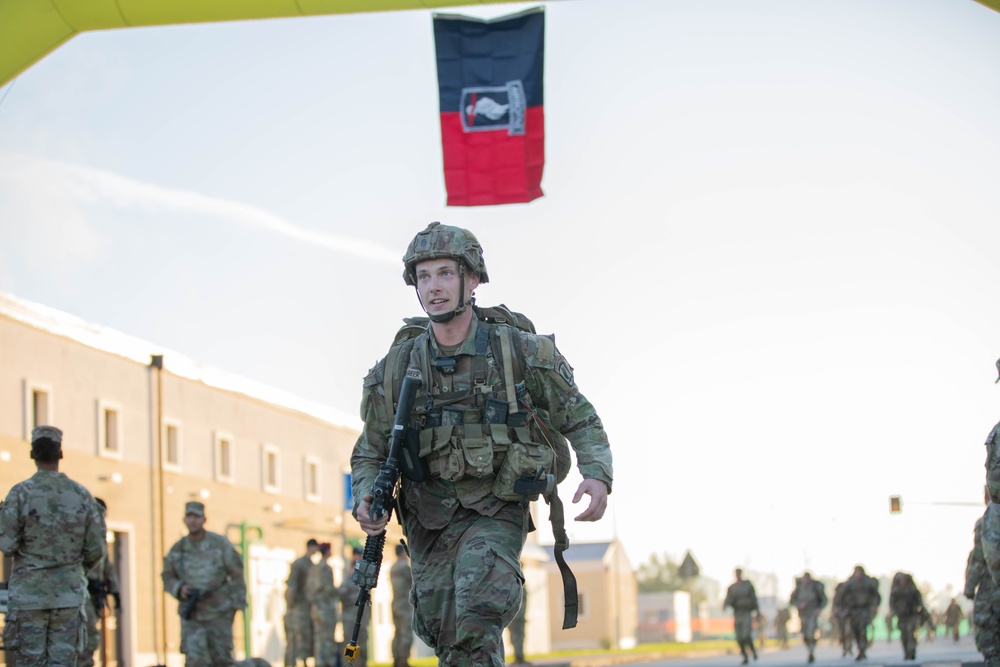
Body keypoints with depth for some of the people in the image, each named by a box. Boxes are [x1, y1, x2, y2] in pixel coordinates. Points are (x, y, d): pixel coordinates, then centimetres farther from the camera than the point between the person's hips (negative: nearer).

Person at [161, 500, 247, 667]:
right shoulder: (177, 549, -1)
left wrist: (238, 604, -8)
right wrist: (180, 589, -13)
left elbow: (236, 573, -3)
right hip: (192, 614, 1)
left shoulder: (220, 544, -8)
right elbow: (167, 578, 8)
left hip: (218, 614, -1)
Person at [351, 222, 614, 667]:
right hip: (430, 525, 3)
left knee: (477, 618, -27)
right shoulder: (397, 369, 0)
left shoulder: (520, 352, -6)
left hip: (496, 517, -3)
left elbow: (580, 420, 3)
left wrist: (597, 474, -15)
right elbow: (371, 452, 10)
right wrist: (366, 501, -11)